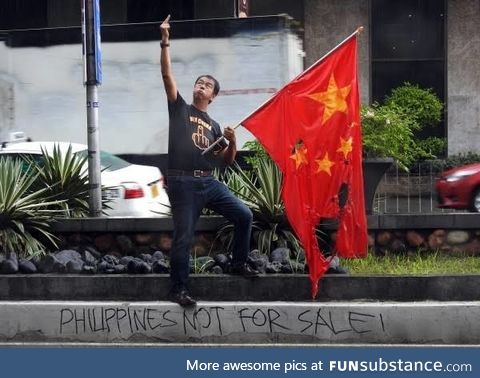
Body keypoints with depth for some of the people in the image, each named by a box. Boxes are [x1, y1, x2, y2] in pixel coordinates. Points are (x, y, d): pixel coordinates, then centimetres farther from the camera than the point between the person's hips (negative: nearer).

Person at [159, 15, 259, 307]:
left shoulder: (213, 125, 19)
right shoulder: (180, 108, 9)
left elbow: (228, 160, 18)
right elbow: (167, 75, -3)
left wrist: (232, 140, -3)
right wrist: (165, 43, -11)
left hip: (209, 182, 5)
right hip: (182, 183, -5)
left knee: (244, 215, -1)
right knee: (184, 237, -5)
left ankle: (239, 264, 16)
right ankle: (179, 290, 3)